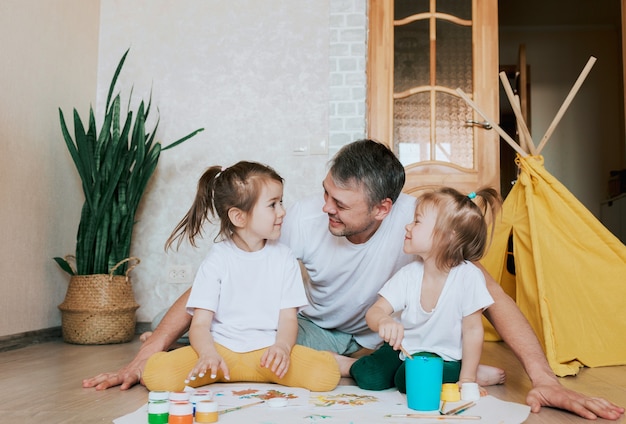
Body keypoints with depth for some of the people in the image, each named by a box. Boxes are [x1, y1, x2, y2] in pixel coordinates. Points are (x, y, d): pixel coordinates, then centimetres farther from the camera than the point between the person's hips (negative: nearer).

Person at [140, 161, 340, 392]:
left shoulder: (284, 258, 5)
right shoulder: (217, 260, -2)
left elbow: (288, 317, 2)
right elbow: (200, 323, -6)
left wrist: (282, 347, -20)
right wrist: (208, 354, -27)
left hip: (269, 350, 1)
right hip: (221, 349, -1)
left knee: (327, 373, -25)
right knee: (156, 374, -24)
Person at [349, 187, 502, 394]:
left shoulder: (469, 276, -20)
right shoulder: (408, 274, -9)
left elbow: (473, 330, -15)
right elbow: (374, 311, -14)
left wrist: (467, 380, -15)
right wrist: (384, 321, -39)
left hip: (445, 357, -2)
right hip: (406, 349, 3)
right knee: (367, 376, -17)